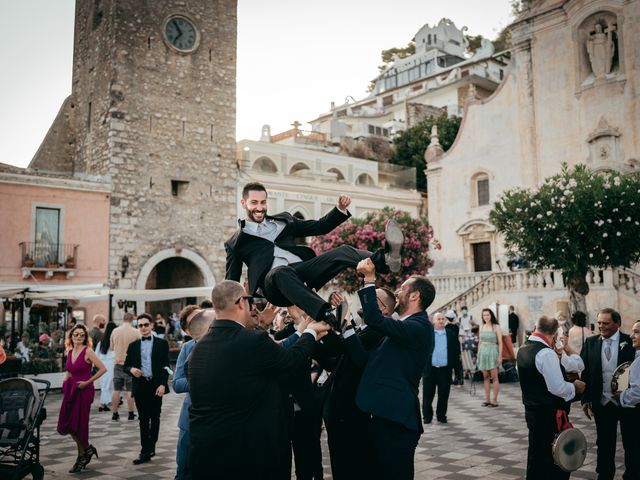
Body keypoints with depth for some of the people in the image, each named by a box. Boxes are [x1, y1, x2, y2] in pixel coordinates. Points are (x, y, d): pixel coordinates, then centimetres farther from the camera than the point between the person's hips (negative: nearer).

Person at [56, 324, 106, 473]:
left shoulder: (87, 351, -12)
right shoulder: (69, 352, 8)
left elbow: (103, 368, -18)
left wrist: (88, 382, -15)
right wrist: (65, 382, 8)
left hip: (84, 391, -7)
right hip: (70, 390, 7)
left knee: (79, 424, 0)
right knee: (66, 424, 6)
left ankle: (82, 457, 18)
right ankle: (88, 449, 24)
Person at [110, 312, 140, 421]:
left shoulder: (115, 331, -1)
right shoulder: (135, 332, -10)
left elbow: (111, 347, 10)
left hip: (118, 363, 3)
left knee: (116, 390, 9)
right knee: (130, 390, 5)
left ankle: (115, 414, 14)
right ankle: (131, 414, 9)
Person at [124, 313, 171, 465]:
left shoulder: (162, 343, 1)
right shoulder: (133, 345, 9)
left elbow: (165, 366, -2)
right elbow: (126, 366, 13)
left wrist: (162, 384, -12)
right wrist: (131, 369, -10)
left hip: (156, 386, -2)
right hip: (140, 386, 2)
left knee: (155, 418, 9)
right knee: (143, 419, 3)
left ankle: (151, 447, 22)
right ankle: (145, 451, 6)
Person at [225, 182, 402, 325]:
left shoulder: (283, 220, 27)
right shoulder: (235, 243, 17)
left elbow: (320, 227, 24)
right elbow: (231, 282, 15)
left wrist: (340, 209, 8)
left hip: (303, 269, 4)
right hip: (273, 283, -4)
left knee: (342, 251, -21)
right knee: (282, 271, -41)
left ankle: (386, 259, -49)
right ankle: (327, 316, -59)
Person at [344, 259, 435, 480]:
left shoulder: (419, 327, -13)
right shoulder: (404, 329, 17)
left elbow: (374, 319, -27)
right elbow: (365, 359, 10)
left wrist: (369, 279, -19)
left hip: (396, 420, -10)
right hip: (384, 416, 10)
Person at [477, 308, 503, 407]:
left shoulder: (496, 327, -4)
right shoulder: (482, 327, 10)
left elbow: (500, 343, -6)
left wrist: (500, 356, -12)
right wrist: (478, 353, 11)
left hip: (492, 352, -5)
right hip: (483, 353, 5)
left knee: (494, 377, -3)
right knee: (485, 377, 7)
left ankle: (495, 400, 1)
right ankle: (487, 399, 12)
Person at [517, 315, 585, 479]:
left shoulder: (523, 349, 8)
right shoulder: (546, 353, -20)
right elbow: (558, 388, -22)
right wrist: (574, 386, -6)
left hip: (532, 411, 9)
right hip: (550, 415, -9)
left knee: (536, 457, 19)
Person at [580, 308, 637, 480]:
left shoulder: (630, 342, -8)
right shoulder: (590, 343, 1)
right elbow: (585, 372, 3)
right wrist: (586, 399, 1)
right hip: (602, 403, 2)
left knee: (632, 444, 12)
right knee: (604, 444, 14)